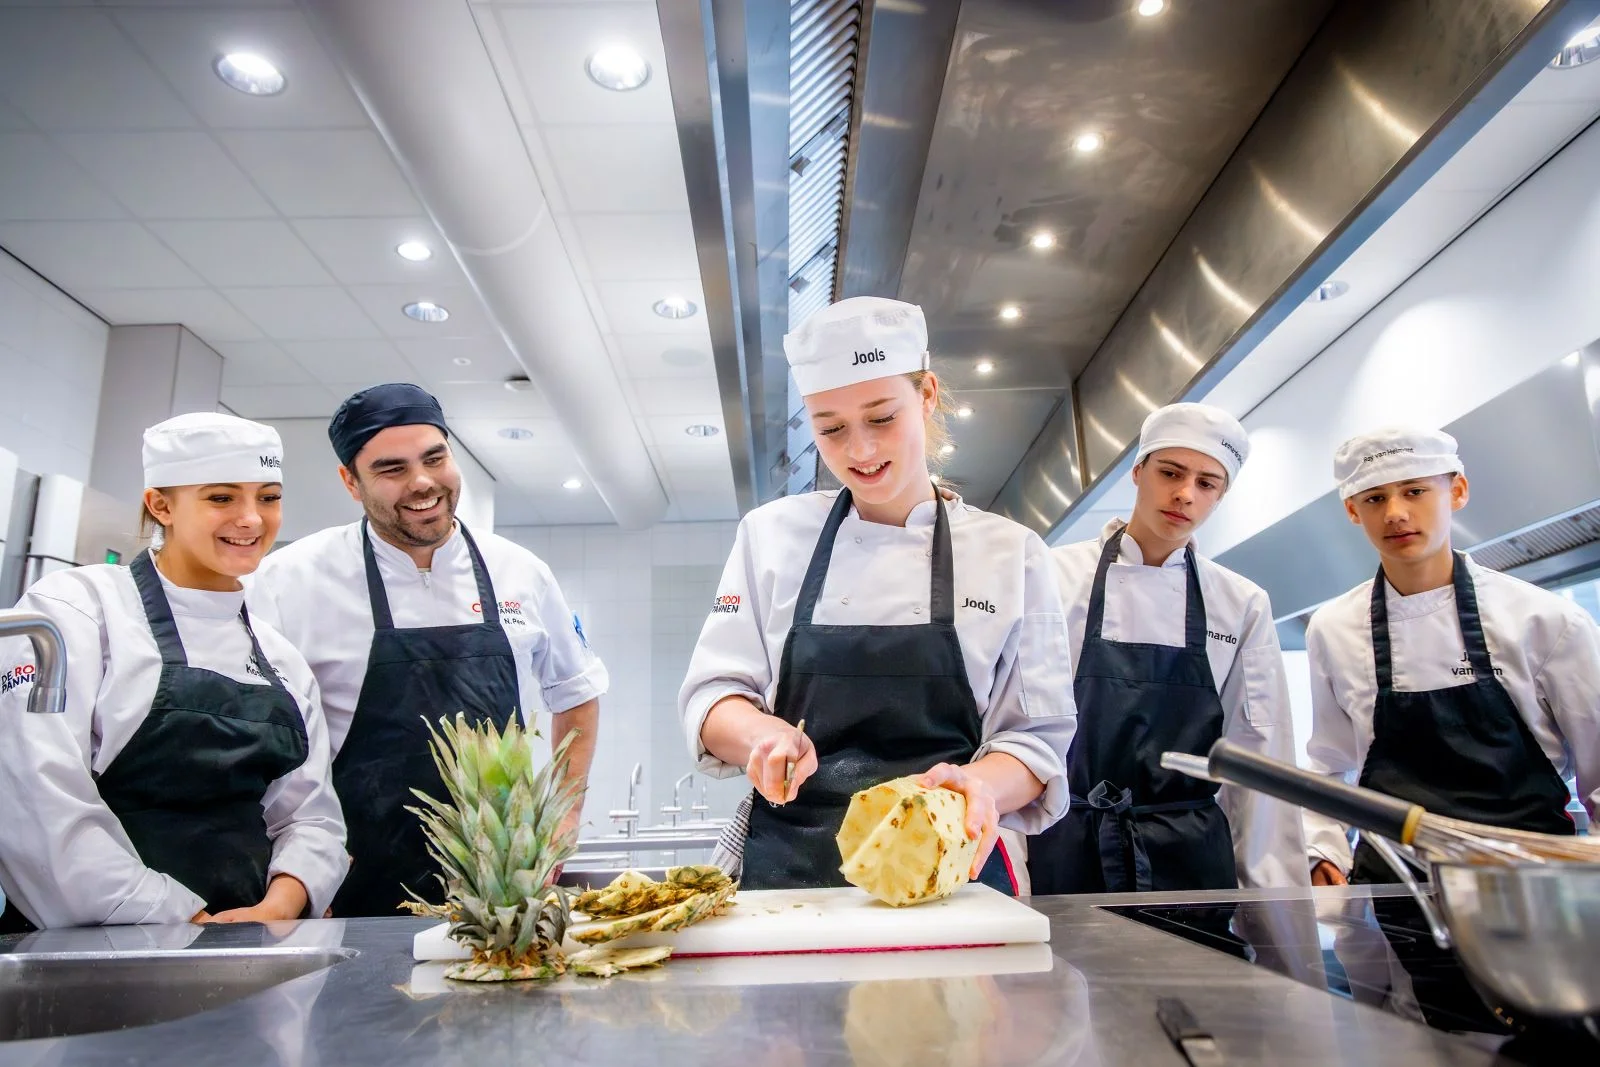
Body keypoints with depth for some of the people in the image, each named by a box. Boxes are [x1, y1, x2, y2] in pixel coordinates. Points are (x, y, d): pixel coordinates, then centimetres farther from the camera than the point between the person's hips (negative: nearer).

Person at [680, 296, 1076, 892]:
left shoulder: (1013, 553, 3)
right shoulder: (772, 534, 6)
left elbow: (1036, 737, 3)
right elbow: (712, 697, 5)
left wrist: (981, 785, -19)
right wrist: (763, 732, -18)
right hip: (784, 866, 1)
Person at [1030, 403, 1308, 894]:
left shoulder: (1244, 605, 4)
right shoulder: (1060, 575, -4)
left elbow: (1258, 758, 5)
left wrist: (1275, 889, 2)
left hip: (1190, 854, 2)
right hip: (1069, 851, -2)